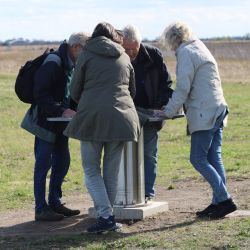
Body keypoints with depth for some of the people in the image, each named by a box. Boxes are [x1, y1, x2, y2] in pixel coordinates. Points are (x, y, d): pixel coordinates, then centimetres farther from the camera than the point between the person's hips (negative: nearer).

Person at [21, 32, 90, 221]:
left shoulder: (72, 65, 10)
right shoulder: (53, 64, -19)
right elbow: (40, 94, -24)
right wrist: (62, 111, -27)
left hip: (60, 122, 9)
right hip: (46, 122, -9)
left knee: (62, 162, 12)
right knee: (44, 164, -5)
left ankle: (55, 202, 22)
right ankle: (41, 208, -1)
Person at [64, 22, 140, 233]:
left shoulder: (87, 55, 7)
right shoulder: (124, 58, 17)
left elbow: (75, 92, 10)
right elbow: (132, 91, 27)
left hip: (92, 116, -3)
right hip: (121, 117, 3)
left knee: (91, 169, 4)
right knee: (112, 171, 10)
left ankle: (106, 216, -9)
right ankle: (108, 214, 11)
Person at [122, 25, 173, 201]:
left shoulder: (153, 55, -8)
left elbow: (165, 83, 0)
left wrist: (165, 104, -14)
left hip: (150, 113, 0)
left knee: (149, 154, 3)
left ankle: (148, 192, 7)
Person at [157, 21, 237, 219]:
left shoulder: (186, 53, -7)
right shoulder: (200, 49, 21)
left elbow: (183, 88, -13)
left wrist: (169, 112, -4)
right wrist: (172, 108, 23)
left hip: (204, 113, -9)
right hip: (218, 110, 9)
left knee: (198, 159, -7)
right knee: (214, 158, 8)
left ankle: (224, 199, -12)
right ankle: (218, 202, 6)